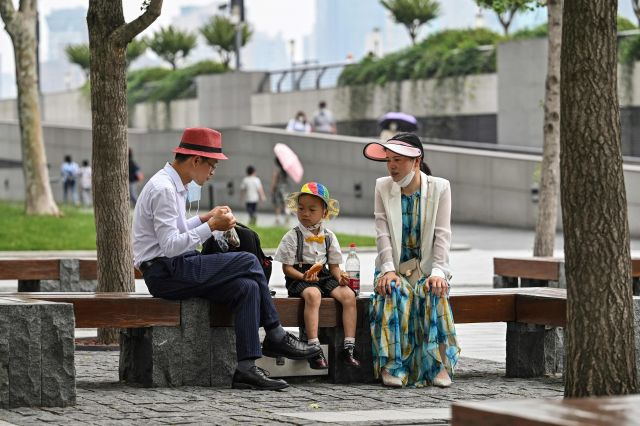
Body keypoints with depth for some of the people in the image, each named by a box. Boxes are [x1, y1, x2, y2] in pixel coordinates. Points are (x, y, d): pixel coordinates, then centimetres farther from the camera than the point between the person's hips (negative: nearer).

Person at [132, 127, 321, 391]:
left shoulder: (174, 186, 16)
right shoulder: (163, 189, -16)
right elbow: (171, 246, -22)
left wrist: (204, 219, 13)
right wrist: (211, 226, -17)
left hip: (176, 270, 10)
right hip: (165, 273, -10)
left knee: (247, 288, -9)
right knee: (249, 262, -13)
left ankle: (246, 369, -13)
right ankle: (275, 337, -1)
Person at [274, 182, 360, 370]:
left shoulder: (329, 236, 11)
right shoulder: (293, 236, -1)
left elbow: (334, 265, 14)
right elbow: (286, 267, -3)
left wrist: (340, 277, -8)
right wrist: (304, 276, -20)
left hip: (324, 276, 5)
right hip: (299, 278, -5)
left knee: (348, 295, -21)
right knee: (313, 294, -37)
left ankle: (349, 347, -20)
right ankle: (314, 349, -41)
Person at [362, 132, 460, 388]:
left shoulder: (439, 187, -1)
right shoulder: (382, 187, 2)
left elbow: (443, 234, -7)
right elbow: (383, 233, -5)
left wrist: (438, 272, -19)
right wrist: (388, 269, -19)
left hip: (427, 267, 0)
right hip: (394, 267, 1)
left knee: (434, 294, -32)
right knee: (393, 293, -32)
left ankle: (439, 364, -26)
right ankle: (393, 366, -30)